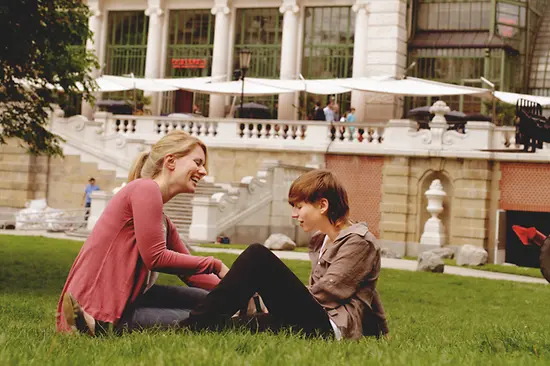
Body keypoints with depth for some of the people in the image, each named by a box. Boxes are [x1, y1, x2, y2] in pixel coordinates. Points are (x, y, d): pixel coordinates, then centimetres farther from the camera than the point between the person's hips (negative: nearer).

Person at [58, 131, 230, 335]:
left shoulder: (164, 224, 20)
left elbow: (190, 273, 18)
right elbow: (156, 258, -17)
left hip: (126, 296, 10)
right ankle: (99, 324, -15)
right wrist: (215, 266, -9)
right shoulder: (146, 188, -10)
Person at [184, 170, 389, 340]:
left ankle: (197, 325, -23)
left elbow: (325, 293, -11)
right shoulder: (320, 241, 24)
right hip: (317, 320, 10)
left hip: (331, 327, -10)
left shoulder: (359, 242, -5)